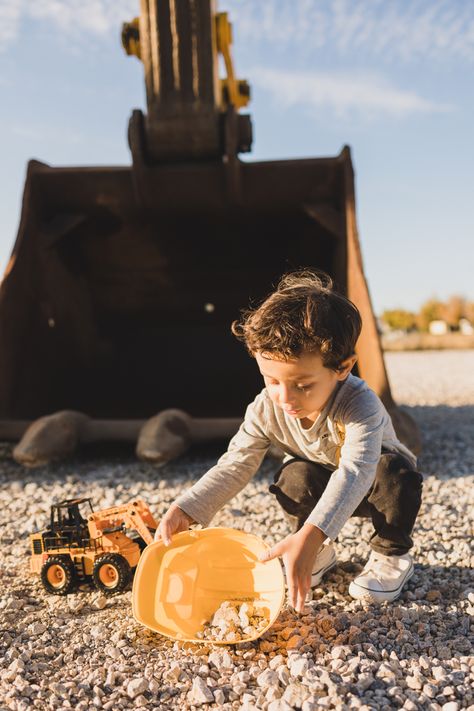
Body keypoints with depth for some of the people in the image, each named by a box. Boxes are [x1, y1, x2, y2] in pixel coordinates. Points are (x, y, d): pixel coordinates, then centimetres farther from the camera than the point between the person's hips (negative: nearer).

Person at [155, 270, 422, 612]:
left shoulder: (358, 404, -39)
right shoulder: (267, 408, -25)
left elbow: (355, 472, -53)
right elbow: (235, 465, -21)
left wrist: (310, 535, -68)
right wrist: (184, 510, -34)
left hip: (371, 486, -2)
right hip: (315, 490, 3)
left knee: (394, 469, -34)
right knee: (296, 475, -30)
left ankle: (392, 555, -7)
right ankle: (321, 554, -2)